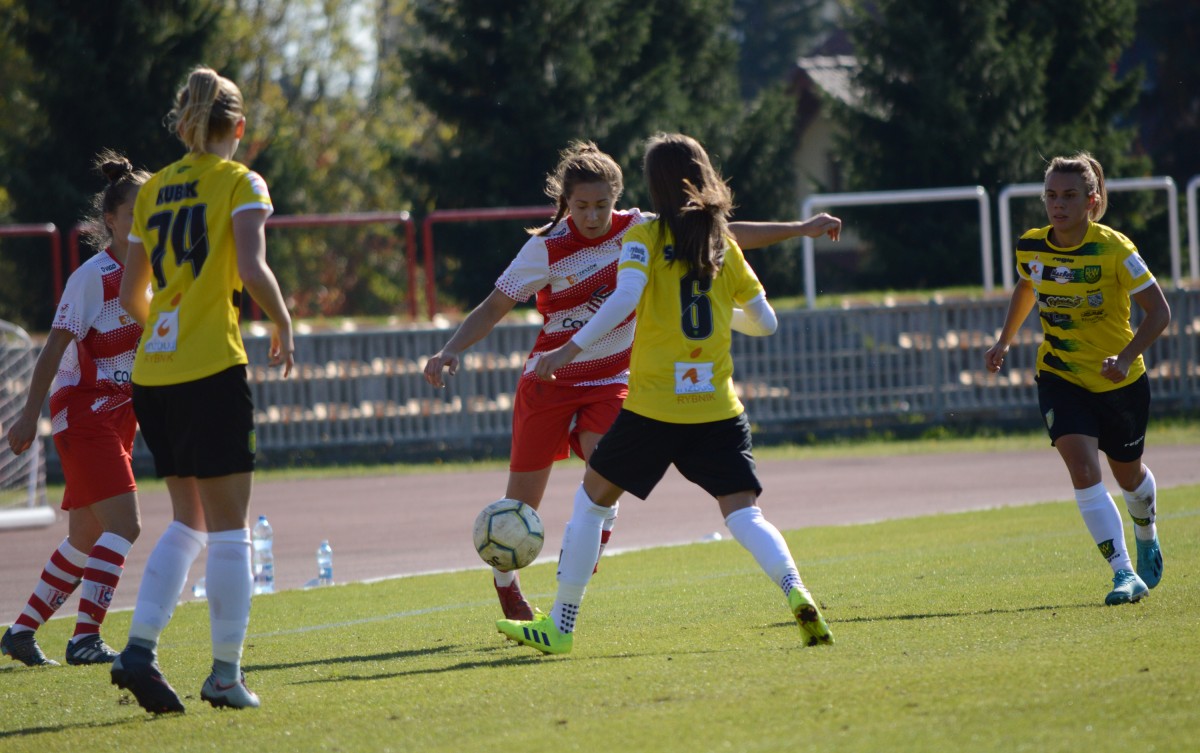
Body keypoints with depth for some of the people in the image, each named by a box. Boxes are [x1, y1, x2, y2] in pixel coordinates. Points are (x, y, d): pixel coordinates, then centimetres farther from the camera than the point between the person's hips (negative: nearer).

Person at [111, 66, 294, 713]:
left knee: (189, 521, 15)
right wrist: (283, 326, 0)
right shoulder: (239, 183, -3)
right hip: (212, 369, -6)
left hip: (151, 371, 6)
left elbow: (130, 293, 16)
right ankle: (226, 676, 2)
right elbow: (253, 271, -16)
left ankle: (140, 648, 0)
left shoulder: (153, 190, 14)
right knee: (229, 531, 2)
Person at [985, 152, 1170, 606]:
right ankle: (1124, 574, -20)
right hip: (1061, 377, 2)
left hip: (1120, 381, -2)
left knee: (1127, 474, 17)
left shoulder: (1114, 249, -20)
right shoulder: (1031, 248, -7)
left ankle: (1146, 539, 50)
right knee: (1083, 471, -19)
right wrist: (1005, 340, 11)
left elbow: (1159, 311, -18)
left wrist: (1126, 357, -30)